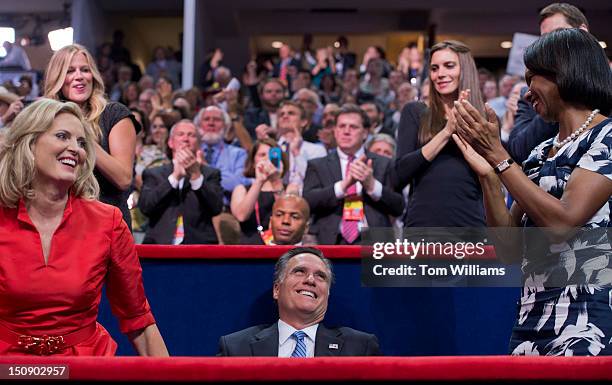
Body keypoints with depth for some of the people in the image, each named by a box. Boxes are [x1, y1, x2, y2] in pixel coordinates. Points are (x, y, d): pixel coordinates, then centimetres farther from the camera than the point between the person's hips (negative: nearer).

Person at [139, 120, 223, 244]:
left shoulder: (211, 174, 14)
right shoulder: (153, 174, 15)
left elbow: (216, 207, -2)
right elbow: (145, 206, -2)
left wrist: (196, 175, -15)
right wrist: (175, 176, -11)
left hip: (198, 243, 0)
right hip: (160, 242, 0)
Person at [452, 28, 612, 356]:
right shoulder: (540, 154, 15)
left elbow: (562, 223, -18)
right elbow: (509, 248, 11)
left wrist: (498, 155, -11)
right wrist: (487, 174, 0)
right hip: (533, 316, 7)